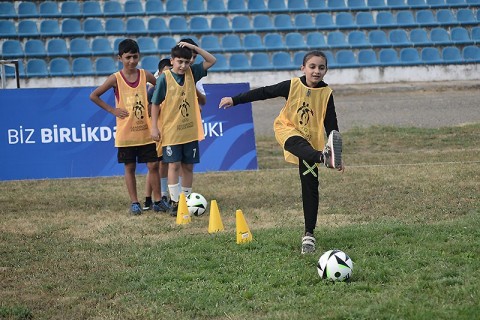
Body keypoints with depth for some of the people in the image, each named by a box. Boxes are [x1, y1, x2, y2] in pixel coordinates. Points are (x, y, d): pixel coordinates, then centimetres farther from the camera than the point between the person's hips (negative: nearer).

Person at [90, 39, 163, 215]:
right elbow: (94, 96, -4)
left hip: (146, 130, 2)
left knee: (153, 165, 1)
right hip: (126, 132, -2)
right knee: (130, 167, 6)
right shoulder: (116, 79, -7)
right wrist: (112, 110, -6)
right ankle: (134, 202, 14)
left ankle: (157, 201, 9)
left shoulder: (145, 75, -1)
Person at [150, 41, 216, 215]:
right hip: (171, 131, -4)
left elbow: (211, 60, 2)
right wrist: (154, 127, -8)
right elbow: (155, 103, -4)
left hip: (190, 130, 4)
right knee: (174, 165, -7)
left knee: (188, 166, 8)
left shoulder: (191, 73, 2)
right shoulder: (164, 78, -9)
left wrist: (194, 47, -10)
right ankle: (174, 202, -5)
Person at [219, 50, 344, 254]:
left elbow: (331, 126, 0)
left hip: (311, 142, 2)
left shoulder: (326, 94, -4)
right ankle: (324, 157, -71)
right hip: (288, 130, -2)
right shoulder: (293, 86, -7)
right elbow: (265, 93, 1)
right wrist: (235, 100, 4)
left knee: (310, 187, -2)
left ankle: (309, 234, 3)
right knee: (299, 145, -39)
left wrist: (339, 157, -3)